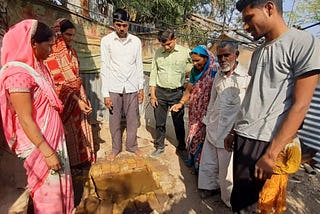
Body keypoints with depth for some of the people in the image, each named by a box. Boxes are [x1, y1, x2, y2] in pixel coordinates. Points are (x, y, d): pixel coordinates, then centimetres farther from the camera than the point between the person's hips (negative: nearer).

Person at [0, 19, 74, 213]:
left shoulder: (36, 66, 6)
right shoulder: (18, 74, -22)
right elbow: (25, 120, -23)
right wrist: (47, 152, -20)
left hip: (52, 137, 9)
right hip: (39, 144, -8)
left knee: (59, 184, 23)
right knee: (48, 190, 11)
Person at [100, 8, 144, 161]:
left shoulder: (136, 41, 2)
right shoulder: (106, 41, -4)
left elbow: (139, 65, 7)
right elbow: (104, 68, -6)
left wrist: (141, 87, 5)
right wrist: (105, 93, -9)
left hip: (131, 87, 2)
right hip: (114, 88, -1)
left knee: (132, 119, 10)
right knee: (114, 120, 9)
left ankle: (132, 146, 29)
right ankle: (116, 148, 27)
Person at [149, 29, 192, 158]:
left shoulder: (185, 52, -5)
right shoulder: (158, 53, 2)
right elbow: (153, 74, 5)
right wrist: (152, 94, 1)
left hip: (177, 93, -2)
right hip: (160, 92, 2)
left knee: (178, 122, 11)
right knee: (159, 122, 11)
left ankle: (181, 147, 31)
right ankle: (159, 147, 29)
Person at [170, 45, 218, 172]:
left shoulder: (215, 70, -15)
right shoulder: (195, 71, 7)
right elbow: (189, 89, 10)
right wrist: (181, 103, -4)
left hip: (209, 114, -6)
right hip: (195, 113, 7)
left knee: (204, 138, 3)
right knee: (194, 137, 17)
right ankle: (194, 161, 38)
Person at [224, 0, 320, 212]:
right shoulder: (259, 51, 12)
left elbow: (300, 105, -15)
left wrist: (271, 153, -17)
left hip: (264, 141, -7)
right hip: (242, 136, 7)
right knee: (240, 195, 18)